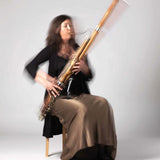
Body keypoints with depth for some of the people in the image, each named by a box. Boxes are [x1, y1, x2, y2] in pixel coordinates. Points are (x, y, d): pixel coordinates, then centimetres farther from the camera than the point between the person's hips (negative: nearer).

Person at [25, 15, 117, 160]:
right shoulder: (52, 50, 4)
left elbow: (89, 77, 12)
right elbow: (30, 66, -3)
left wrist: (83, 67, -12)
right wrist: (44, 81, -20)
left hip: (79, 94, 4)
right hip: (59, 97, -4)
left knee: (103, 104, -25)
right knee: (80, 109, -35)